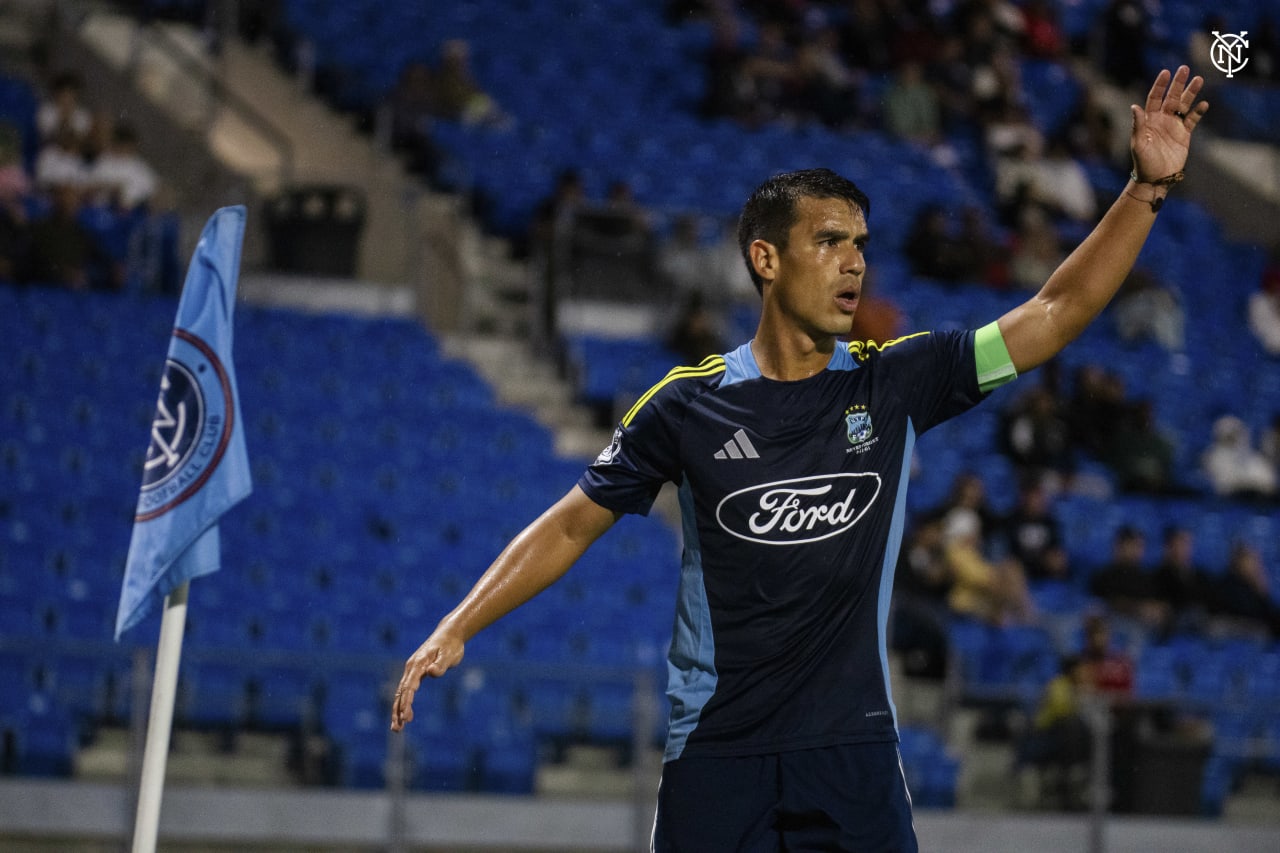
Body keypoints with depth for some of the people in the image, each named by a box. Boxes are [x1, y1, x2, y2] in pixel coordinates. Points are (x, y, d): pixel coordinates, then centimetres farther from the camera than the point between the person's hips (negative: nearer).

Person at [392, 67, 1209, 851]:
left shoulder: (895, 383, 3)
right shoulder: (689, 403, 0)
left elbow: (1056, 312, -1)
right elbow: (571, 527, 7)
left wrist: (1147, 188, -10)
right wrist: (456, 629, -1)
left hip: (855, 747, 1)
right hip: (715, 754, -1)